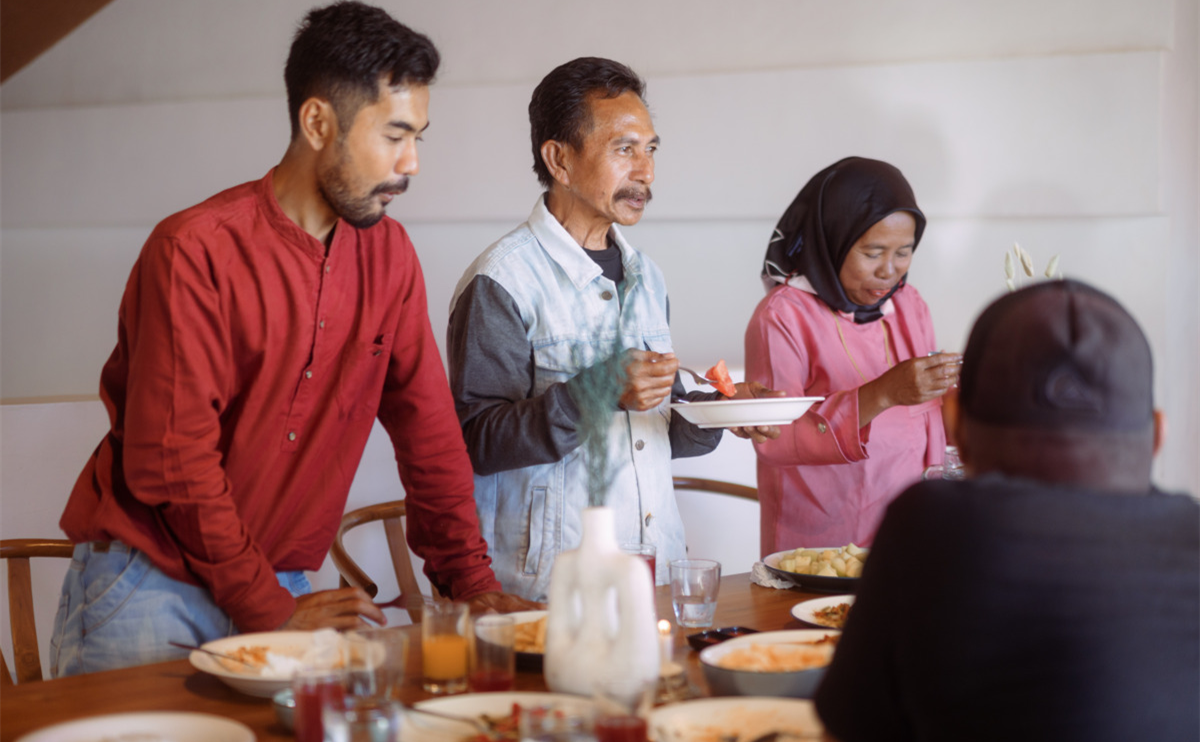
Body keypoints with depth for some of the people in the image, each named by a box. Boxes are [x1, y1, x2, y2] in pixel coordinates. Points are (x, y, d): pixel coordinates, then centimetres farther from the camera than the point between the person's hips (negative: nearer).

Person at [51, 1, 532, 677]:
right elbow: (172, 461, -19)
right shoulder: (195, 251, -17)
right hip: (150, 588, -5)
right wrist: (271, 611, -18)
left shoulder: (389, 254, 2)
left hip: (281, 589, 5)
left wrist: (472, 583, -1)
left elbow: (429, 429, 6)